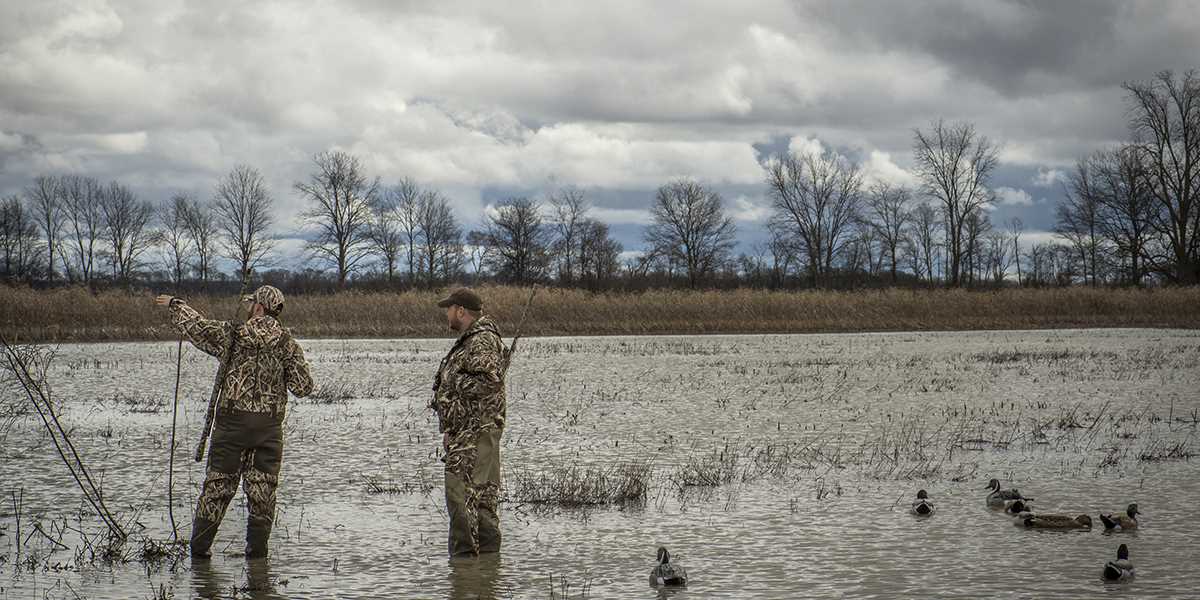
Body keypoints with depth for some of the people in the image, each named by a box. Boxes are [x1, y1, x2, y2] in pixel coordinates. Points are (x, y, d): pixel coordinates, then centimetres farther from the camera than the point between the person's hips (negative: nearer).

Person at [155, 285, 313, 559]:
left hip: (233, 419, -1)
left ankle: (200, 546, 9)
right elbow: (303, 387, -1)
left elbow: (198, 326, -3)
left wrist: (175, 304, 14)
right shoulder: (288, 344, 1)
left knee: (218, 483, 6)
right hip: (269, 424, 1)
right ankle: (257, 548, 8)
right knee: (262, 487, 7)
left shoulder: (234, 335, -5)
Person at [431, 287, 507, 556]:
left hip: (474, 433, -11)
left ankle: (464, 551, -12)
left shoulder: (482, 341, -13)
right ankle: (488, 551, 16)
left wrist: (454, 382, -13)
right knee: (482, 494, 12)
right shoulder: (469, 340, 20)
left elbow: (489, 382, -24)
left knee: (462, 493, -12)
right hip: (465, 434, 11)